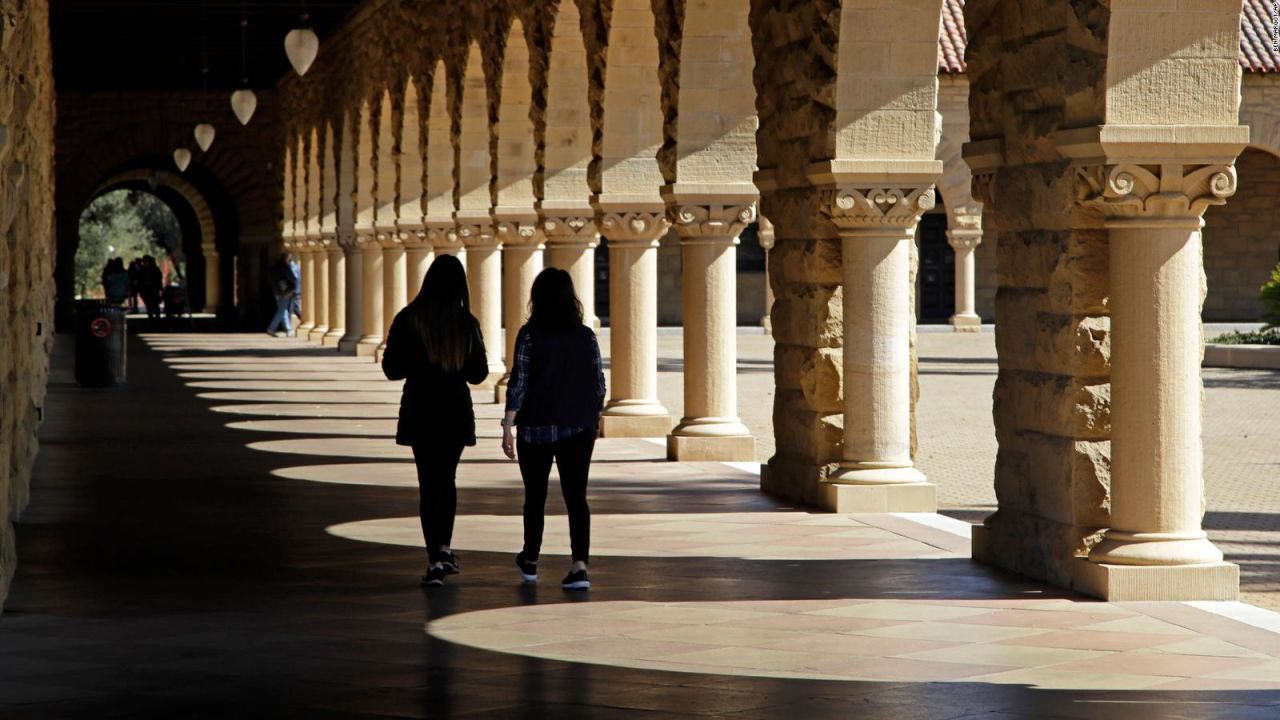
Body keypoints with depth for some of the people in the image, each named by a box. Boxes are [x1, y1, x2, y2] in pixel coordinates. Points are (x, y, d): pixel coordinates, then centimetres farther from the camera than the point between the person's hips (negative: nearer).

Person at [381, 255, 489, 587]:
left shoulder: (408, 319, -9)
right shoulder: (467, 323, -6)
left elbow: (392, 369, -5)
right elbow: (478, 373, 1)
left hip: (420, 412, -1)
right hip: (456, 412, 1)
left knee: (429, 483, 3)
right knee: (447, 479, 19)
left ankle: (435, 559, -4)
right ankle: (444, 548, 16)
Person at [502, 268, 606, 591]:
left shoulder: (530, 334, -8)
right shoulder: (586, 336, 1)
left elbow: (518, 382, -12)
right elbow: (599, 384, 5)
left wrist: (507, 427, -10)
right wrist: (593, 420, 19)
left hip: (536, 428, -1)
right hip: (579, 429, 1)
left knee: (535, 495, 14)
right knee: (576, 496, 0)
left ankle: (530, 562, 29)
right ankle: (580, 565, -15)